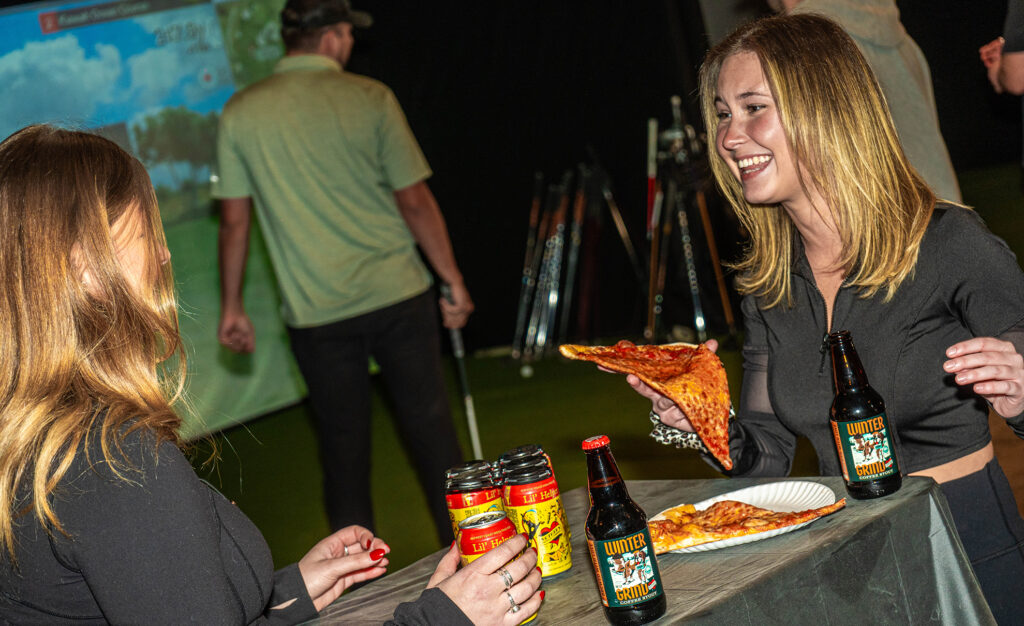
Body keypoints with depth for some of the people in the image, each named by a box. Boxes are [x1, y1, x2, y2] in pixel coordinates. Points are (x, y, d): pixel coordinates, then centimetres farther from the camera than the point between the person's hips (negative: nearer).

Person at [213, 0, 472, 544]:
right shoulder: (369, 99, -5)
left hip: (315, 312, 1)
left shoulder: (241, 112, 0)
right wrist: (454, 281, 4)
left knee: (343, 448, 10)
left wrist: (231, 306, 11)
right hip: (397, 295, -1)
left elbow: (233, 220, 2)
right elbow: (414, 200, -5)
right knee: (430, 431, 8)